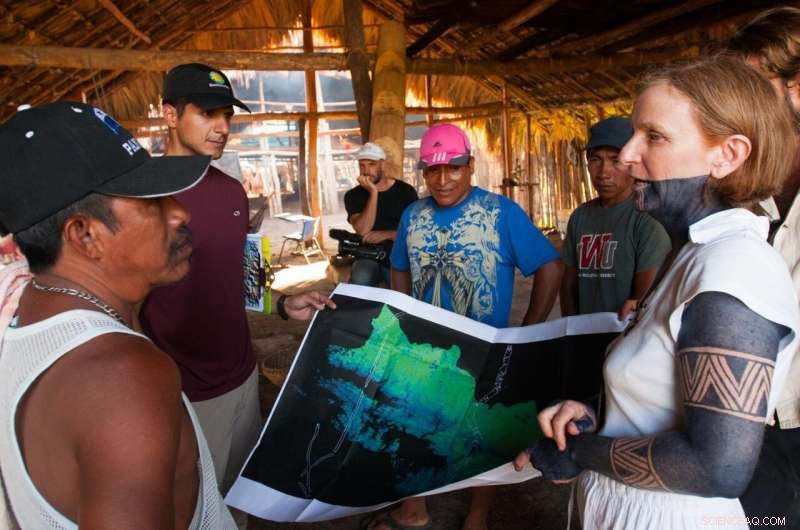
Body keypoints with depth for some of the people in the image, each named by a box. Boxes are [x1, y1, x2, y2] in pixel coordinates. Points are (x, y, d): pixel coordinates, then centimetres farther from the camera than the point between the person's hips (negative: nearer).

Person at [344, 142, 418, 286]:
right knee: (360, 281, -31)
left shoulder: (405, 191, 1)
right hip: (368, 255, 0)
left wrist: (387, 234, -15)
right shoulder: (353, 195, 3)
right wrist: (373, 193, -16)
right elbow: (363, 231, -13)